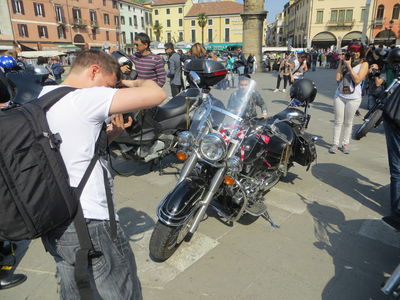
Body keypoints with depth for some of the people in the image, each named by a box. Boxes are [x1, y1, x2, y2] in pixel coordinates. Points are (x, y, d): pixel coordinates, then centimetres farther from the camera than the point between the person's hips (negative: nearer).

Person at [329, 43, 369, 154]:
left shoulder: (363, 64, -2)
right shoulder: (345, 62, 6)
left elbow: (357, 80, -15)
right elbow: (338, 78, -4)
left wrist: (349, 66, -13)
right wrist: (341, 63, -5)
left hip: (353, 98, -2)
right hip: (339, 95, 2)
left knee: (348, 122, 6)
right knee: (338, 121, 5)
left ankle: (345, 144, 16)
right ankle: (335, 143, 10)